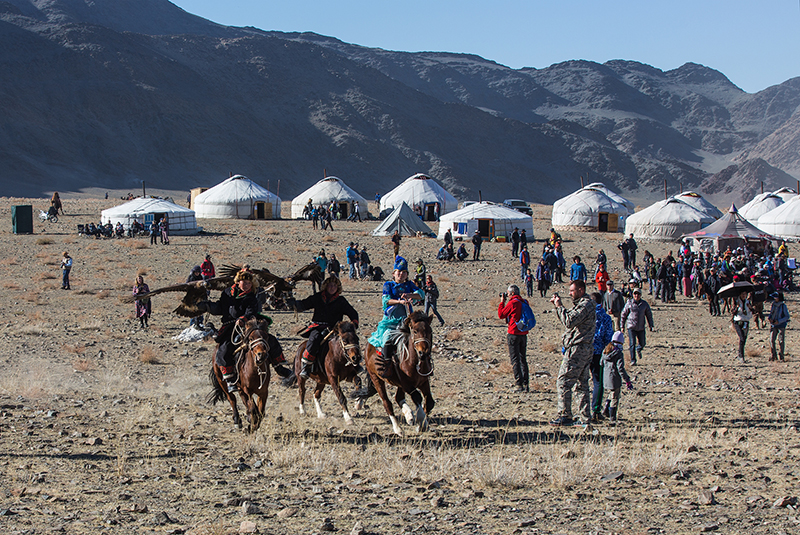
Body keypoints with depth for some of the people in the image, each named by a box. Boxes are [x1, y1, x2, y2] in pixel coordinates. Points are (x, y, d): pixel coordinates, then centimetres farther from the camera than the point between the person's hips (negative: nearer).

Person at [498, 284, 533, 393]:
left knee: (515, 360, -2)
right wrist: (505, 303, 20)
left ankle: (519, 385, -6)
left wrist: (502, 302, 6)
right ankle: (526, 385, 11)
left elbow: (501, 315, -5)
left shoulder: (512, 303, -14)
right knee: (523, 359, 13)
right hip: (524, 334, 7)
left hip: (514, 334, -7)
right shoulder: (524, 302, 8)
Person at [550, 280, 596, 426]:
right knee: (582, 384, 10)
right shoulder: (583, 304, 19)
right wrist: (558, 306, 14)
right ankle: (585, 418, 11)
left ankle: (565, 416, -10)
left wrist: (560, 306, -13)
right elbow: (568, 321, 24)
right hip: (585, 349, 11)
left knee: (563, 382, -8)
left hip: (577, 349, -11)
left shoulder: (585, 305, -13)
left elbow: (569, 321, -24)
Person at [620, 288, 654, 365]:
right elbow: (623, 314, 5)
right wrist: (622, 325, 4)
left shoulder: (644, 304, 3)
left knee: (642, 344, 10)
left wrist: (651, 325, 8)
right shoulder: (629, 303, -2)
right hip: (631, 327, -2)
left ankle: (638, 350, 46)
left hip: (641, 328, 2)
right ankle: (633, 360, -4)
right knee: (632, 344, -10)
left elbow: (649, 315, 12)